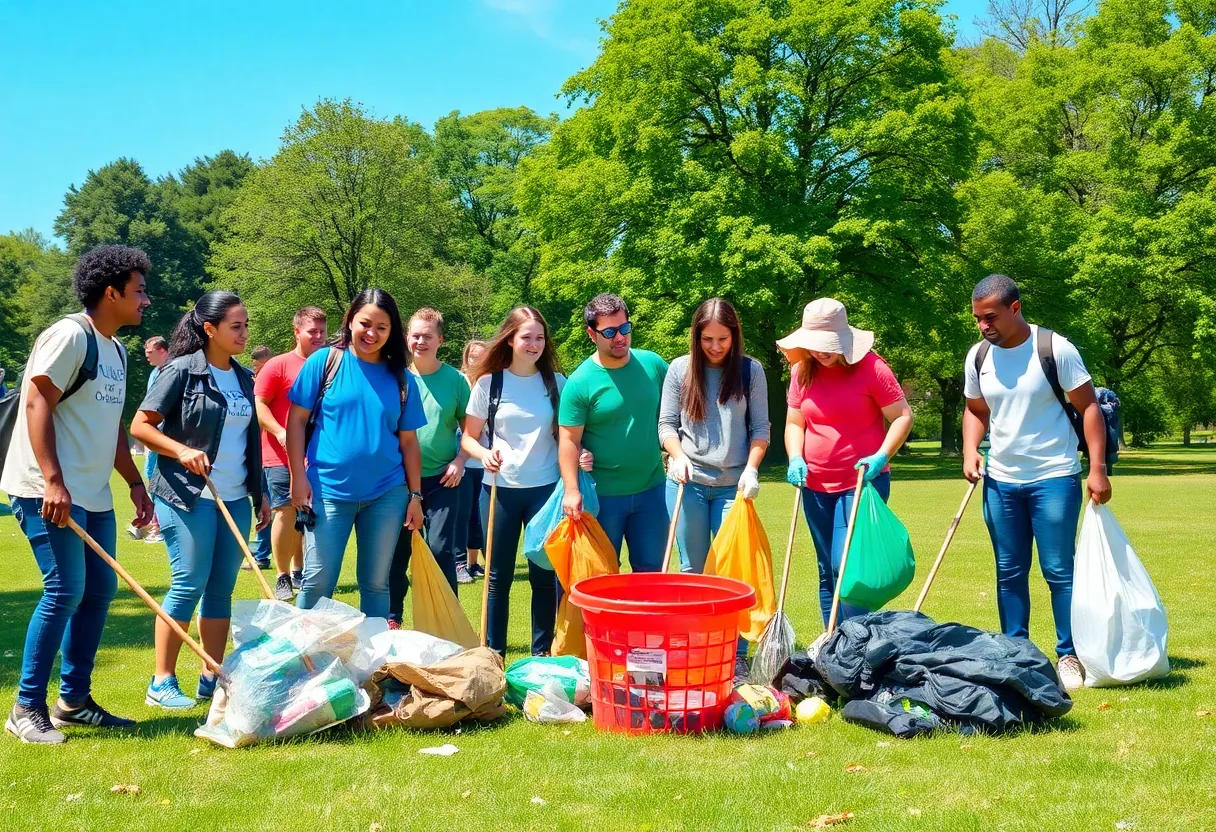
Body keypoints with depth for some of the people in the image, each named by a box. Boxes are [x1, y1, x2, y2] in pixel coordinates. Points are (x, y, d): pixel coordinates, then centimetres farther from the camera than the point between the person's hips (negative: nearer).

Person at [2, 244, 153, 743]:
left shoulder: (115, 350, 16)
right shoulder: (71, 335, -11)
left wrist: (135, 483, 19)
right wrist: (53, 482, -24)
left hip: (94, 495, 10)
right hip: (49, 491, -10)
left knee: (100, 590, 10)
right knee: (65, 591, -12)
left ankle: (74, 700, 20)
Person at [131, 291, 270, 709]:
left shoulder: (244, 378, 13)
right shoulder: (182, 370, -7)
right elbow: (140, 425, -7)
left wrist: (260, 494, 17)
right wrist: (181, 450, -21)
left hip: (234, 498, 6)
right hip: (187, 497, -6)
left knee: (222, 588, 7)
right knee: (188, 585, -6)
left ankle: (212, 678, 15)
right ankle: (162, 683, 5)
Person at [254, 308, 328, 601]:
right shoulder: (279, 365, -4)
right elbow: (258, 405, -7)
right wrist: (280, 433, -20)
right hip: (281, 456, -5)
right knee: (286, 512, -8)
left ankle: (298, 572, 24)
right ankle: (282, 578, 2)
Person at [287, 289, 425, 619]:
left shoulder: (401, 378, 5)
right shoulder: (325, 362, -2)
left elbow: (408, 441, 9)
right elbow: (296, 420, -2)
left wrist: (415, 495, 6)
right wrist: (298, 478, -8)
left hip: (387, 493, 3)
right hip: (329, 490, -2)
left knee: (375, 584, 10)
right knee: (318, 582, 1)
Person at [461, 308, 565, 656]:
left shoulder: (557, 382, 2)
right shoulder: (489, 383, 0)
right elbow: (469, 437, 6)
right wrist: (484, 453, -15)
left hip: (545, 488, 0)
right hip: (500, 489, 0)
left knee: (545, 575, 5)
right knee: (498, 576, 7)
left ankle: (542, 653, 18)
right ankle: (493, 653, 18)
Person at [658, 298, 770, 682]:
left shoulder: (750, 370, 3)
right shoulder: (680, 369, 4)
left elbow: (760, 428, 3)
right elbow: (666, 424, 5)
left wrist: (751, 468, -10)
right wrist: (678, 456, -12)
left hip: (733, 484, -1)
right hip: (687, 481, 1)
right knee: (693, 570, 7)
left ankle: (737, 657, 4)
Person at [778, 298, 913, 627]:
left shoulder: (870, 367, -9)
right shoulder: (802, 371, 5)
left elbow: (903, 416, -7)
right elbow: (794, 423, 11)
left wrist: (881, 457, -21)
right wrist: (795, 459, -8)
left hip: (862, 482, -5)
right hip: (815, 486, 6)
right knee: (828, 573, 12)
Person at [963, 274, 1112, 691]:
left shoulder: (1055, 349, -11)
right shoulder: (978, 356, 2)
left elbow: (1088, 406, -7)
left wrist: (1098, 468, -13)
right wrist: (970, 450, -3)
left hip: (1054, 477, -4)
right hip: (1000, 480, 5)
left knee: (1059, 571, -2)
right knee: (1009, 573, 10)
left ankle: (1070, 656, 10)